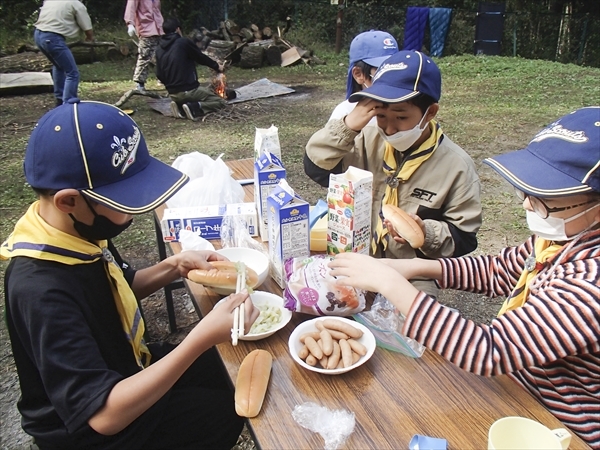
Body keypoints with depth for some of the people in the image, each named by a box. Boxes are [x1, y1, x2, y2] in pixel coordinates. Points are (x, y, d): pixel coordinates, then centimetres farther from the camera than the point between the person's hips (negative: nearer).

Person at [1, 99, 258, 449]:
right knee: (231, 413, 1)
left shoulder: (80, 231, -12)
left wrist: (173, 267, -10)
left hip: (127, 369, 7)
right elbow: (104, 415, -38)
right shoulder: (43, 292, -38)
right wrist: (202, 338, -44)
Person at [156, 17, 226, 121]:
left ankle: (180, 107, 4)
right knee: (220, 102, 7)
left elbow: (159, 75, 10)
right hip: (189, 90, -6)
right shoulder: (184, 42, -8)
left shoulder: (159, 49, 8)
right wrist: (217, 66, 21)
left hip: (172, 94, 6)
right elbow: (201, 58, 4)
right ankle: (194, 108, -15)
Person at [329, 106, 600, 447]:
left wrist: (390, 283, -34)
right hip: (513, 381, 7)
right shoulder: (561, 236, -8)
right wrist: (418, 267, -7)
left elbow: (487, 352, -35)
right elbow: (499, 271, 8)